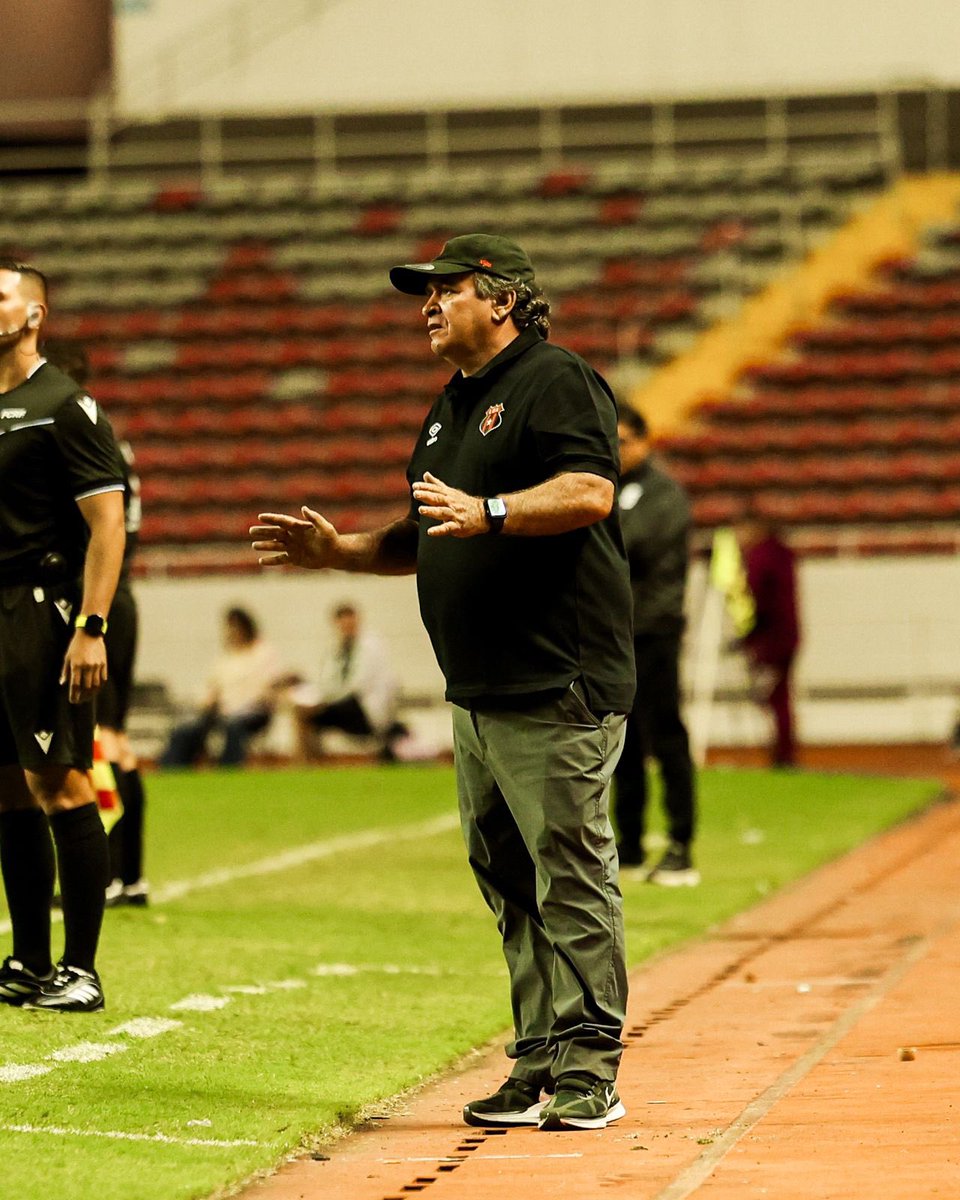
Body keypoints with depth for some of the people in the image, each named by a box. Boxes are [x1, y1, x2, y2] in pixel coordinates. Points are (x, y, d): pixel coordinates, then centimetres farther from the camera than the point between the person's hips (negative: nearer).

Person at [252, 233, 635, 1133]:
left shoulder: (555, 383, -6)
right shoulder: (450, 410, 23)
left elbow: (589, 491, -21)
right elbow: (430, 542, 28)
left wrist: (488, 512, -31)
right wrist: (336, 549, 15)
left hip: (557, 687, -10)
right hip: (478, 690, 10)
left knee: (571, 879, -9)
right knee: (507, 882, 10)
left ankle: (589, 1073, -7)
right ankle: (539, 1066, 14)